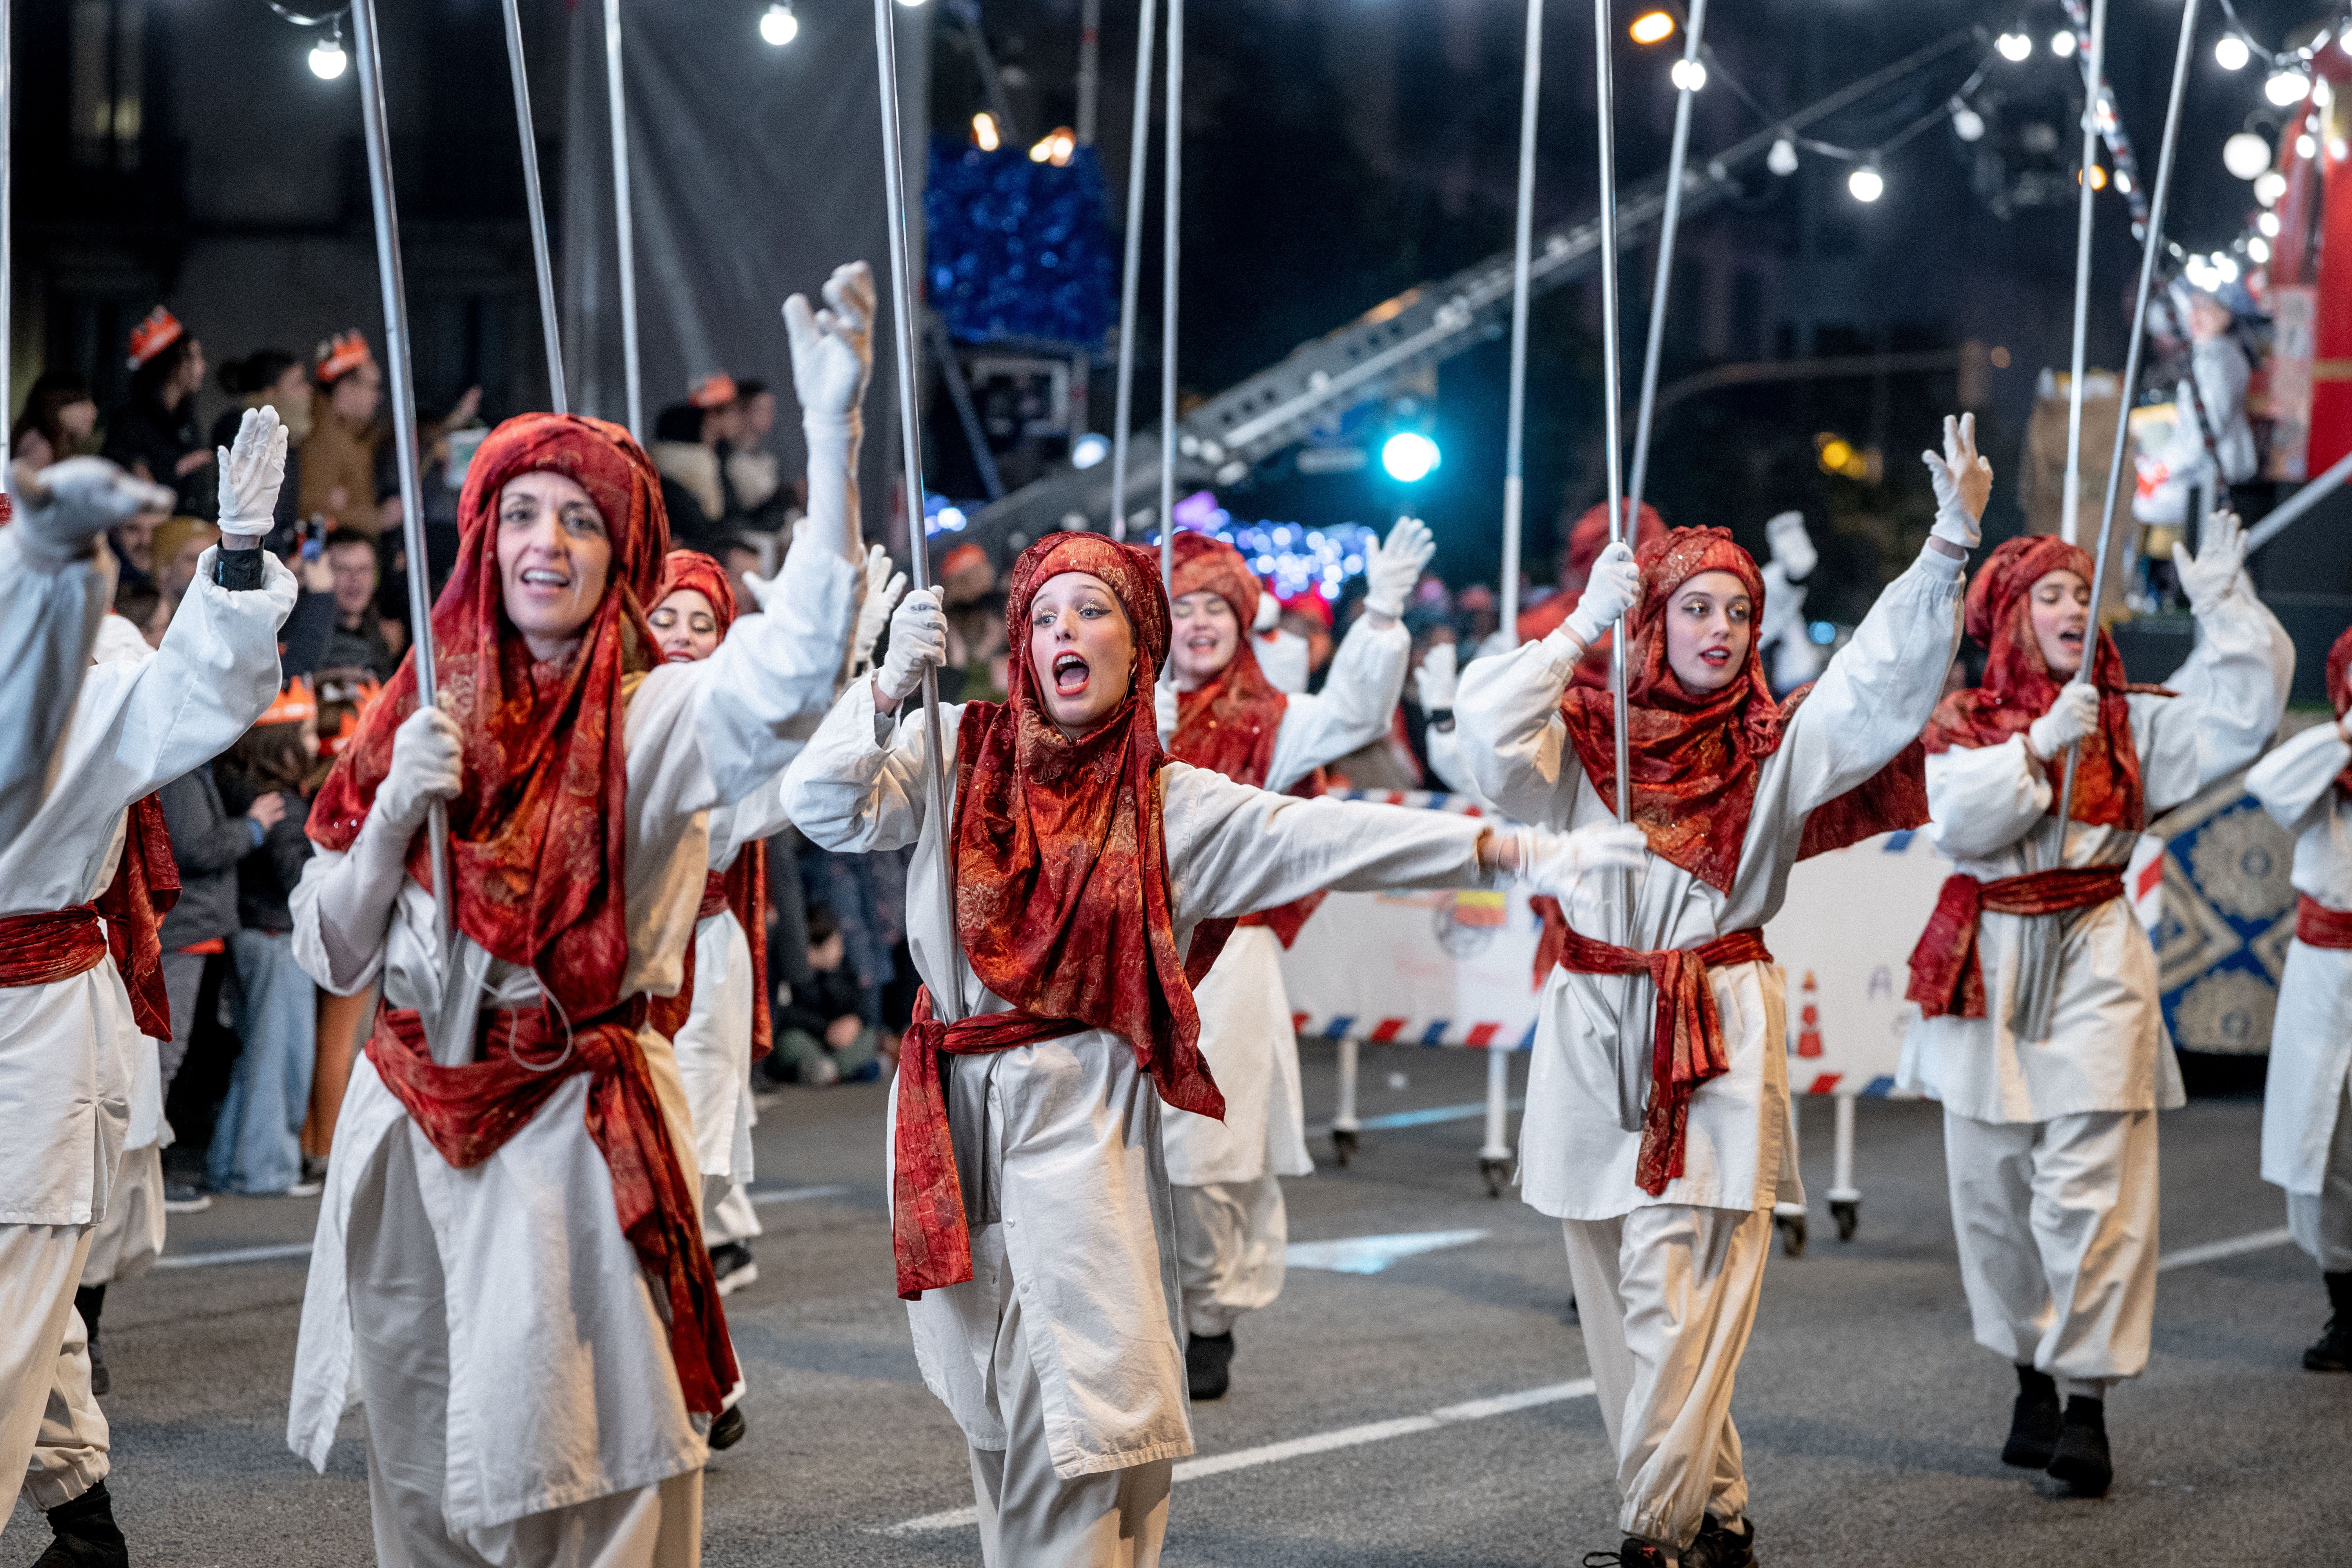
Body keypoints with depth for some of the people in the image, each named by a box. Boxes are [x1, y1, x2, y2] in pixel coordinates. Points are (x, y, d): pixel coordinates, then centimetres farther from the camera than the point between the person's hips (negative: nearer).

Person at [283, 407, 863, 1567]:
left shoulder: (659, 718, -4)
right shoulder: (424, 717, 9)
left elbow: (790, 667, -28)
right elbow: (335, 958, 8)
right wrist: (394, 810, -10)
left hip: (579, 1135, -4)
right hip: (407, 1128, 4)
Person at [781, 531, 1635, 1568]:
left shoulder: (1173, 803, 3)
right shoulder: (955, 751, 4)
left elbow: (1330, 838, -4)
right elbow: (823, 808, -5)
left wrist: (1520, 853, -13)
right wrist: (891, 685, -19)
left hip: (1083, 1112, -1)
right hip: (952, 1110, 1)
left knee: (1085, 1396, -6)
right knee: (989, 1398, 7)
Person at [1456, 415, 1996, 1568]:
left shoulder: (1776, 747, 4)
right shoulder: (1586, 732, 4)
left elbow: (1886, 678, -7)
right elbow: (1489, 735, -14)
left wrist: (1952, 541, -17)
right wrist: (1584, 625, -9)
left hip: (1721, 1033, -2)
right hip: (1594, 1030, 2)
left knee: (1675, 1293, -9)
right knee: (1617, 1291, 6)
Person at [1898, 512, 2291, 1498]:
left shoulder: (2129, 721, 8)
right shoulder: (1962, 724, 5)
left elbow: (2241, 718, -2)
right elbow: (1959, 821, -11)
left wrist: (2224, 605, -8)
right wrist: (2041, 746, -18)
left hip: (2094, 959, -1)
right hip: (1989, 967, 1)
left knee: (2089, 1184, -9)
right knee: (1995, 1186, 6)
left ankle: (2088, 1403, -5)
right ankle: (2032, 1378, 22)